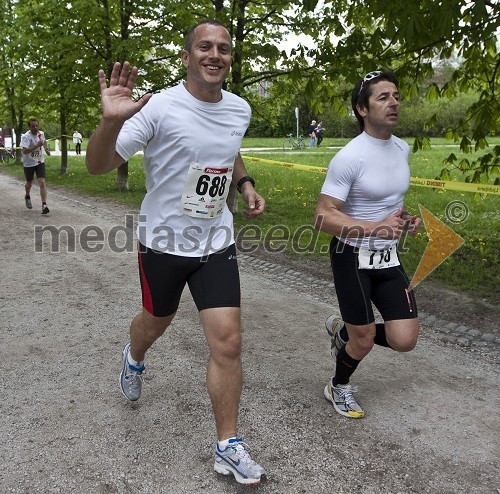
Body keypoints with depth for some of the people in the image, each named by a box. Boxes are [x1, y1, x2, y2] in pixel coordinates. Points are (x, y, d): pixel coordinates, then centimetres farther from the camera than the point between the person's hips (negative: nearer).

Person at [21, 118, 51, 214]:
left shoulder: (41, 133, -2)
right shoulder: (26, 136, -21)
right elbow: (24, 151, -34)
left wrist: (46, 149, 7)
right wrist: (37, 146, -40)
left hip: (40, 162, 3)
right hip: (29, 163, -3)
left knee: (42, 183, -12)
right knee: (29, 183, 16)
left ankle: (44, 205, -15)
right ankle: (27, 197, 49)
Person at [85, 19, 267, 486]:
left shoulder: (239, 109, 1)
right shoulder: (159, 107, -17)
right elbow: (97, 165, -20)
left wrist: (245, 184, 4)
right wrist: (111, 120, -40)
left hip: (216, 242, 3)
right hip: (164, 241, -3)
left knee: (227, 341, -4)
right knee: (156, 322, 20)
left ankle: (228, 446, 13)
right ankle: (133, 358, 59)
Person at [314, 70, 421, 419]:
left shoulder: (402, 149, 5)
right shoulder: (349, 158, -19)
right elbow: (323, 217, -22)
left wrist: (405, 219, 2)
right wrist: (377, 227, -30)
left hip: (389, 258, 7)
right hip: (353, 256, -6)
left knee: (405, 340, 1)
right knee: (364, 342, 5)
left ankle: (342, 330, 29)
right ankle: (339, 388, 37)